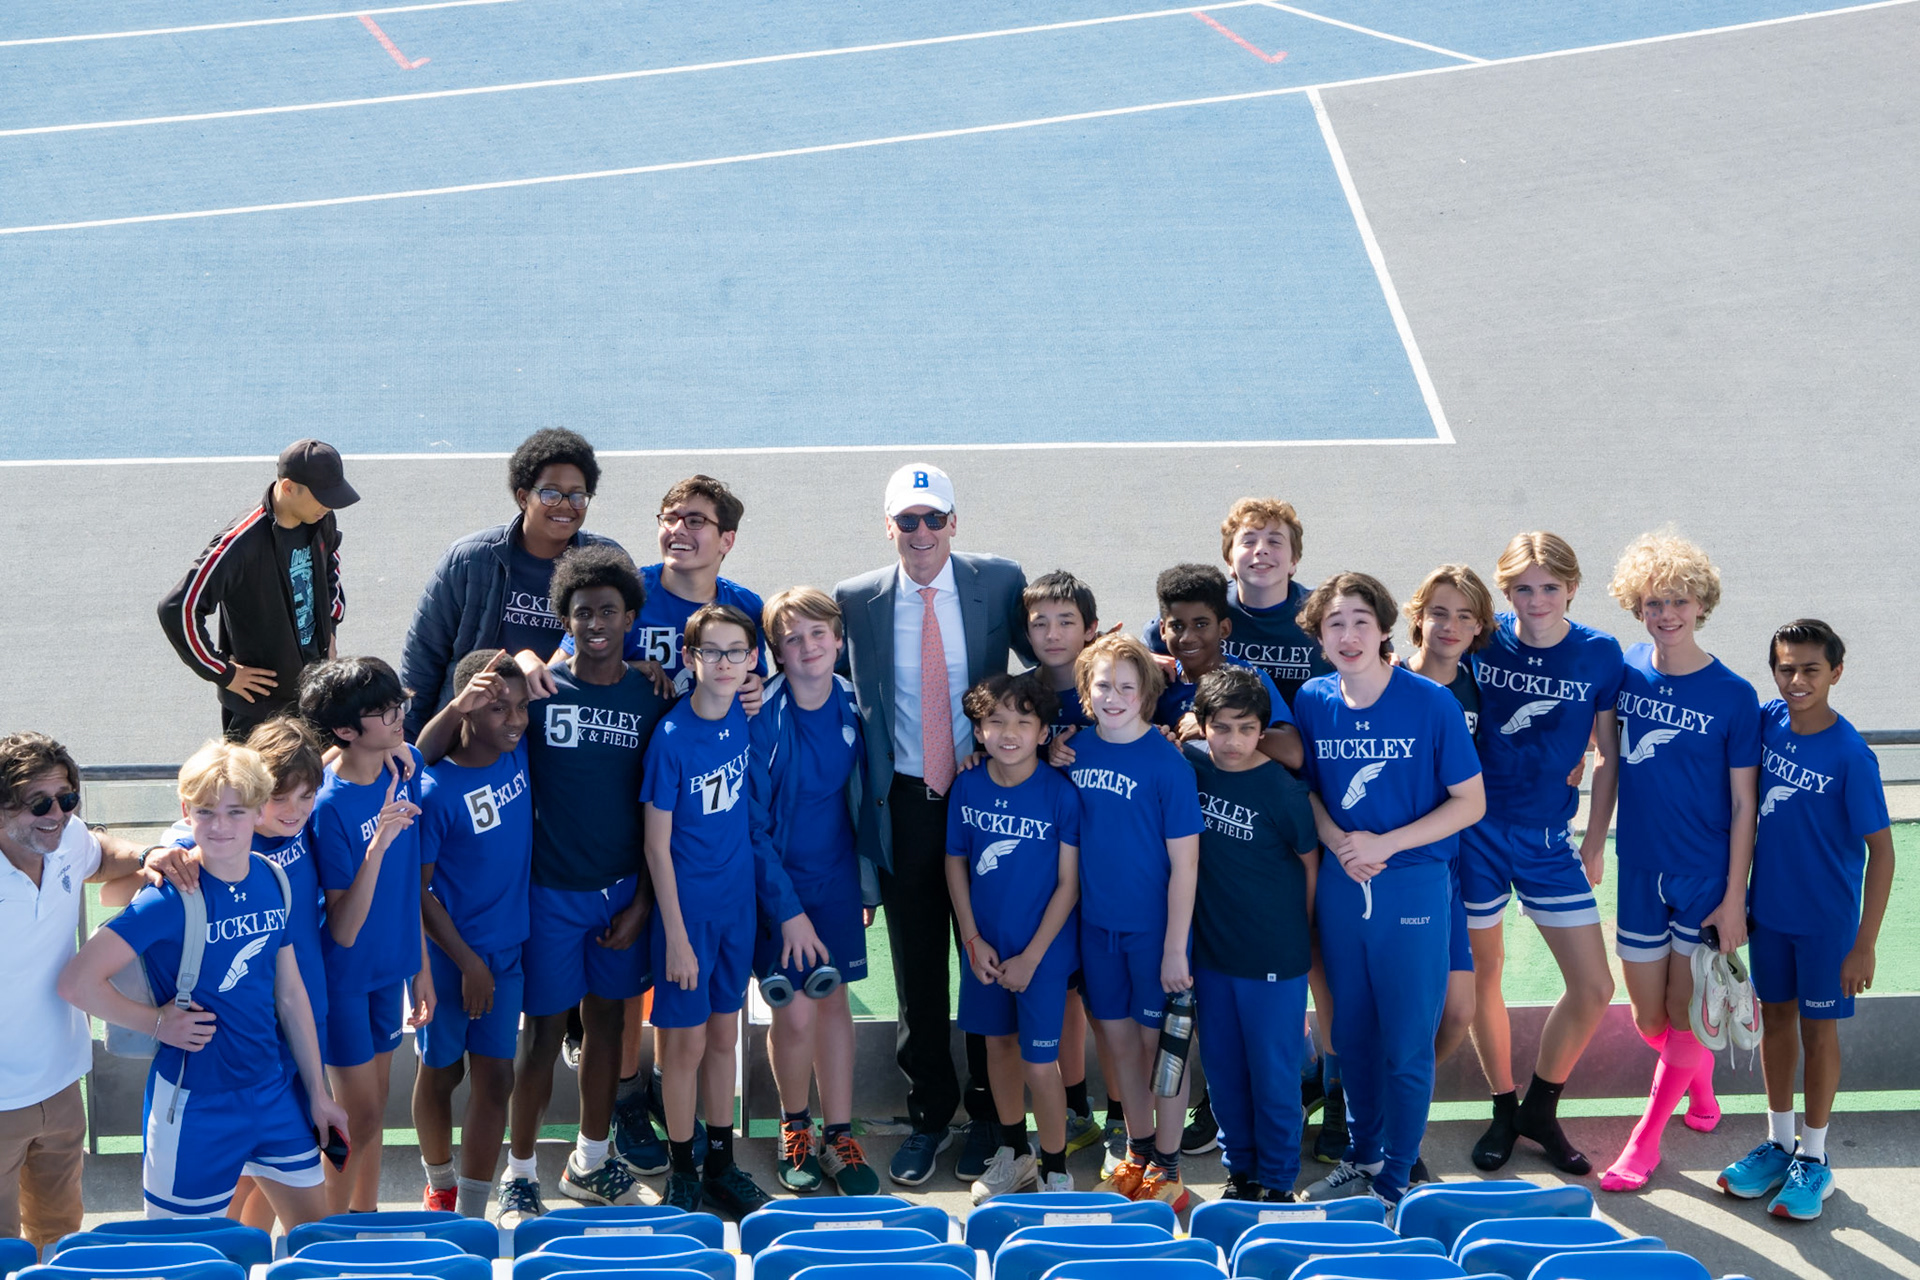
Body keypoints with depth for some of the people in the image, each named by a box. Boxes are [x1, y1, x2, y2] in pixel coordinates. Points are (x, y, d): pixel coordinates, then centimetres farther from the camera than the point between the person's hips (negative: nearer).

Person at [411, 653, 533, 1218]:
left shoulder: (518, 753, -6)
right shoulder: (436, 790, -22)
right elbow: (417, 891, -16)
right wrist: (469, 964, -14)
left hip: (506, 949, 4)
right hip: (447, 953, -4)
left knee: (493, 1079, 2)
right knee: (441, 1073, 15)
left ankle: (471, 1216, 9)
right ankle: (440, 1185, 38)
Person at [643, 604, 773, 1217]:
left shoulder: (746, 717, -2)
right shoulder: (672, 735, -17)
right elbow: (657, 845, -14)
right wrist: (676, 935, -15)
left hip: (737, 901, 5)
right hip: (687, 906, -5)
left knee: (724, 1034, 14)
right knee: (687, 1041, 3)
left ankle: (722, 1166, 24)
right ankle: (682, 1171, 17)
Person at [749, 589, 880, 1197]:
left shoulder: (852, 706, -3)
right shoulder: (761, 718, -18)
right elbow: (751, 824, -15)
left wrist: (868, 881, 10)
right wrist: (788, 910, -15)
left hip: (836, 876, 4)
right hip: (778, 880, -4)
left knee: (834, 1002, 7)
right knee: (795, 1013, -5)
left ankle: (839, 1136, 17)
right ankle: (794, 1126, 19)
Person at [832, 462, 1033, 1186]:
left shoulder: (999, 582, -2)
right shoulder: (856, 601, 0)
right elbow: (844, 696, 9)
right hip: (903, 803, 1)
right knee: (918, 975, 9)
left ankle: (988, 1117, 22)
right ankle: (928, 1117, 24)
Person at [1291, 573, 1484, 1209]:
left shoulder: (1430, 703, -10)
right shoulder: (1312, 701, 1)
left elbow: (1470, 801, -7)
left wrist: (1385, 844, -15)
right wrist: (1340, 842, -7)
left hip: (1413, 887, -4)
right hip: (1340, 887, 4)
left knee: (1406, 1043, 1)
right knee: (1352, 1032, 14)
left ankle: (1396, 1177, 14)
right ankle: (1361, 1156, 32)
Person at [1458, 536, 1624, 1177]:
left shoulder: (1599, 653, -4)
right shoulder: (1482, 642, -6)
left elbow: (1609, 756, 4)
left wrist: (1595, 842, 3)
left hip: (1549, 838, 1)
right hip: (1477, 832, -1)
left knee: (1594, 988, -2)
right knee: (1482, 978, 9)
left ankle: (1540, 1109, 19)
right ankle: (1504, 1110, 28)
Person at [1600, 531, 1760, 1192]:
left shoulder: (1733, 696, -12)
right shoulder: (1625, 672, -3)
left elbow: (1744, 804, -9)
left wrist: (1734, 899, -10)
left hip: (1707, 876, -3)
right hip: (1640, 871, 3)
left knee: (1684, 1016, 1)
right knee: (1649, 1019, 11)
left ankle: (1646, 1139, 17)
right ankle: (1700, 1079, 41)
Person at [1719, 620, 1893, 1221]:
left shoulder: (1850, 755, -22)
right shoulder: (1767, 720, -7)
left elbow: (1880, 849, -18)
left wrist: (1865, 943, -19)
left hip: (1827, 917, -5)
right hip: (1769, 905, 5)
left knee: (1818, 1029, 8)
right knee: (1775, 1017, 16)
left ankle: (1814, 1159, 23)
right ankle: (1779, 1142, 33)